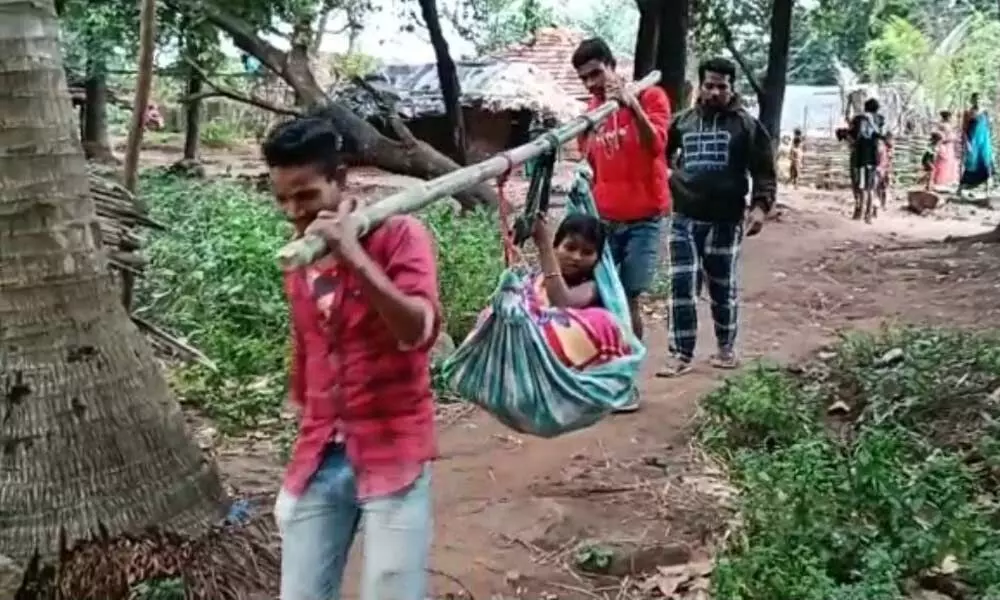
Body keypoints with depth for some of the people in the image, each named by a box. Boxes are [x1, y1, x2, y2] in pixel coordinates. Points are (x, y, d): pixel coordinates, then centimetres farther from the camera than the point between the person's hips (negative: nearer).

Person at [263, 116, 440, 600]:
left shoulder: (398, 235, -8)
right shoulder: (299, 259, 10)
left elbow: (418, 331, -23)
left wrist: (353, 254, -30)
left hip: (392, 458, -5)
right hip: (319, 461, 5)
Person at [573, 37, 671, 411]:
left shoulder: (649, 96, -5)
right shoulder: (591, 110, 11)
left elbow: (656, 146, -21)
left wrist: (632, 106, -35)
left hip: (644, 219, -4)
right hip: (603, 219, 4)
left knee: (629, 300, -6)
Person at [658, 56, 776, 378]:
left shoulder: (746, 124, 1)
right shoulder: (682, 121, 8)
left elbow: (764, 170, -2)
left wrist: (760, 205, -15)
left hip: (726, 221, -2)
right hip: (684, 218, 2)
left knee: (723, 288, 10)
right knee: (681, 287, -3)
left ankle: (726, 346, 28)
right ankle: (681, 353, 3)